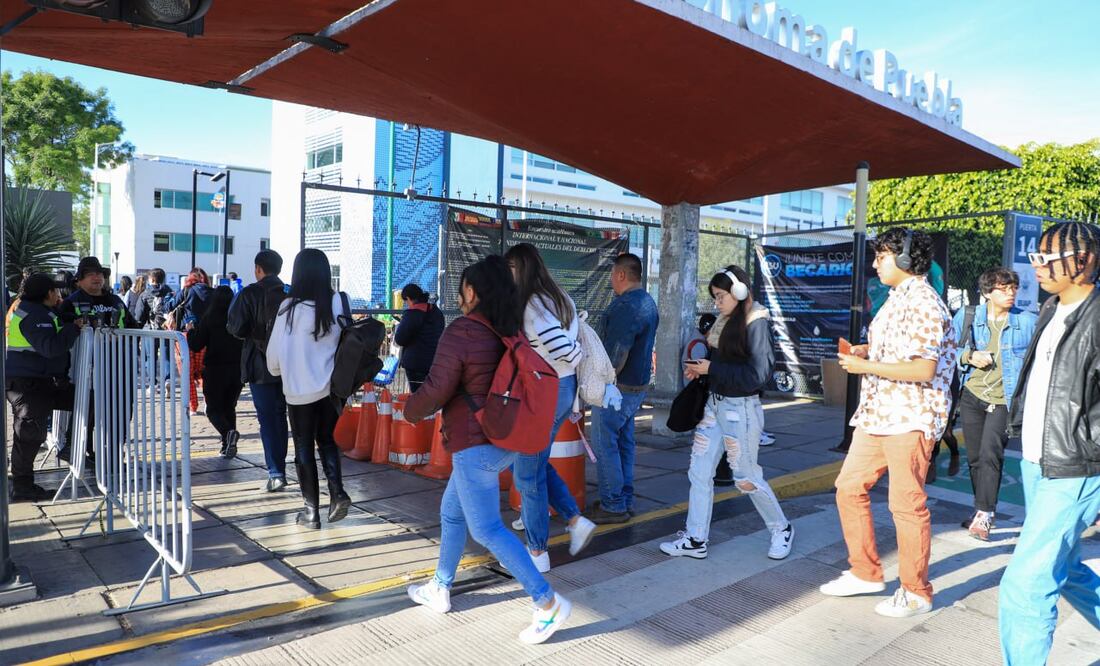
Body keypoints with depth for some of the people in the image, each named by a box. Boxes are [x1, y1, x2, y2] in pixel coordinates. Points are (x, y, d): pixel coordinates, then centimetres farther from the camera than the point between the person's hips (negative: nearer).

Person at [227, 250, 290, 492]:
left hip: (260, 365, -4)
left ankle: (276, 473, -6)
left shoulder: (249, 294, -11)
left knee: (267, 418, -1)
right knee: (280, 415, 17)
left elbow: (236, 329, -14)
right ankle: (280, 467, 26)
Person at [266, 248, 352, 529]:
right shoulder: (338, 303, -7)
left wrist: (278, 370, 15)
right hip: (330, 387, 3)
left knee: (304, 448, 9)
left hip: (299, 389, -3)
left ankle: (312, 511, 14)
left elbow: (275, 351, -6)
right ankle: (337, 493, 3)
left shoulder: (290, 307, -13)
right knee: (327, 441, 20)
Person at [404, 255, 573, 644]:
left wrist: (412, 411, 4)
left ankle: (548, 604, -1)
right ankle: (439, 588, 35)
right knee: (452, 513, 22)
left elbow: (436, 390, -15)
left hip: (476, 444, -9)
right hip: (505, 440, 9)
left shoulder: (462, 332, -17)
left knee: (487, 530, -2)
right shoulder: (512, 331, 7)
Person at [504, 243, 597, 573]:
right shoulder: (561, 299, 9)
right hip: (565, 389, 9)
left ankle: (537, 553, 18)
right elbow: (571, 347, 11)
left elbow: (563, 349, -27)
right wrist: (574, 402, 13)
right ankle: (576, 521, 22)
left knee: (528, 472, 6)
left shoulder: (532, 306, -18)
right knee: (537, 463, 24)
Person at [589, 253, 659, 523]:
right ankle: (625, 500, 24)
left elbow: (616, 354, -23)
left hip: (617, 387, -10)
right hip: (638, 385, 10)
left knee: (605, 445, -2)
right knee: (624, 443, 16)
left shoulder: (625, 306, -21)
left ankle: (613, 506, 4)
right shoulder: (648, 302, 11)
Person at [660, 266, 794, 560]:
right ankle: (695, 540, 16)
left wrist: (711, 369, -20)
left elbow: (757, 374, -20)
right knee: (699, 472, 6)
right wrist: (699, 367, -5)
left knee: (746, 478, 7)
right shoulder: (725, 321, 6)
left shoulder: (756, 324, -14)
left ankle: (782, 529, 30)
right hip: (715, 403, 7)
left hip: (740, 409, -7)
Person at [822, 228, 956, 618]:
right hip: (878, 413, 10)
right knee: (849, 488, 11)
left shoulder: (922, 302, -16)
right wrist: (869, 351, 9)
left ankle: (916, 593, 16)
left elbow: (924, 369, -24)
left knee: (907, 505, 0)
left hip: (909, 420, -10)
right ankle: (866, 573, 25)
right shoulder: (898, 298, 16)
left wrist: (866, 366, -18)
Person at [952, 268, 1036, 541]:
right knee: (974, 456, 10)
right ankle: (983, 509, 26)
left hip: (1004, 400, -3)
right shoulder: (966, 316, 3)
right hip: (972, 396, 3)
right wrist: (969, 356, -12)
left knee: (990, 453, -18)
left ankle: (984, 513, -8)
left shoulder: (1028, 321, 0)